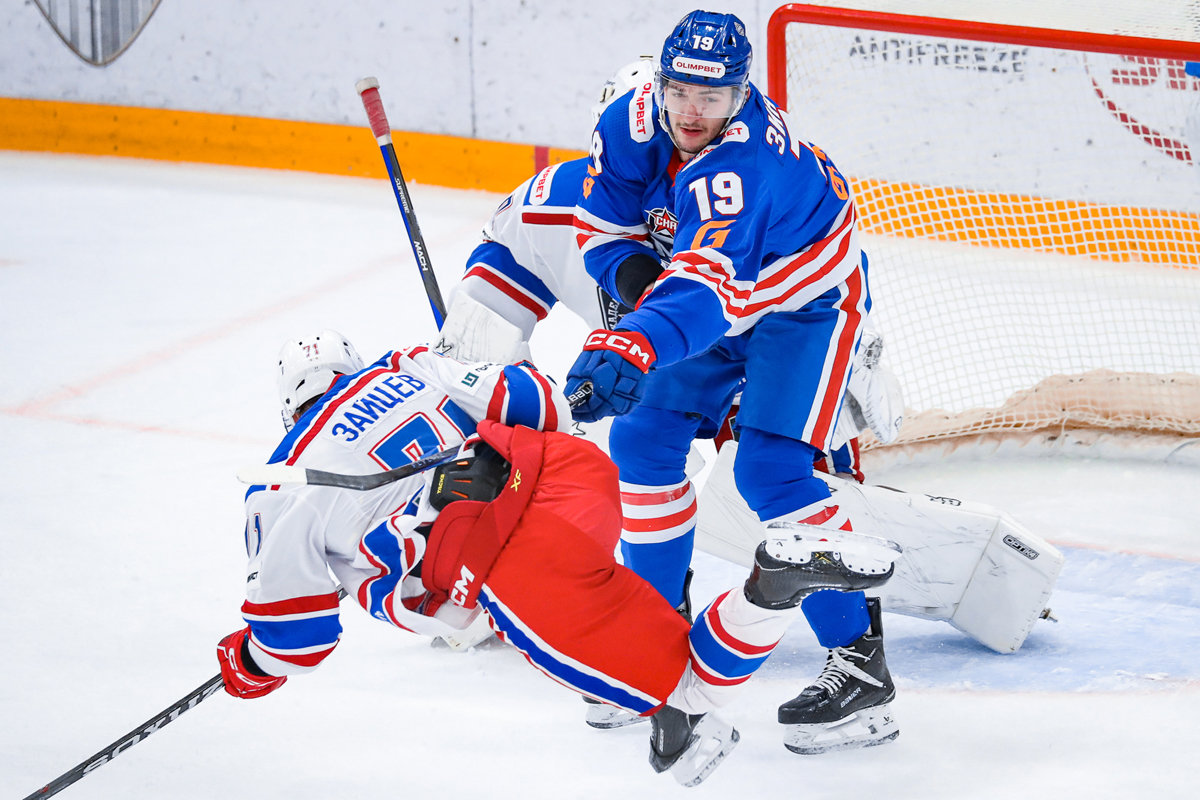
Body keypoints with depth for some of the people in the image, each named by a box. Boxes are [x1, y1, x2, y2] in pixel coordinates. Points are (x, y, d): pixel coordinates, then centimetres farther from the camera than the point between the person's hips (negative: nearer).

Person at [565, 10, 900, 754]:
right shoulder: (632, 126, -17)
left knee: (771, 469, -20)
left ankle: (862, 663, -17)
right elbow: (602, 227, -3)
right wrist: (639, 276, -23)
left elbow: (707, 284, -54)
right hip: (722, 303, 8)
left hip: (807, 302, -8)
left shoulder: (744, 162, -40)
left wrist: (637, 346, -70)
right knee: (643, 437, 3)